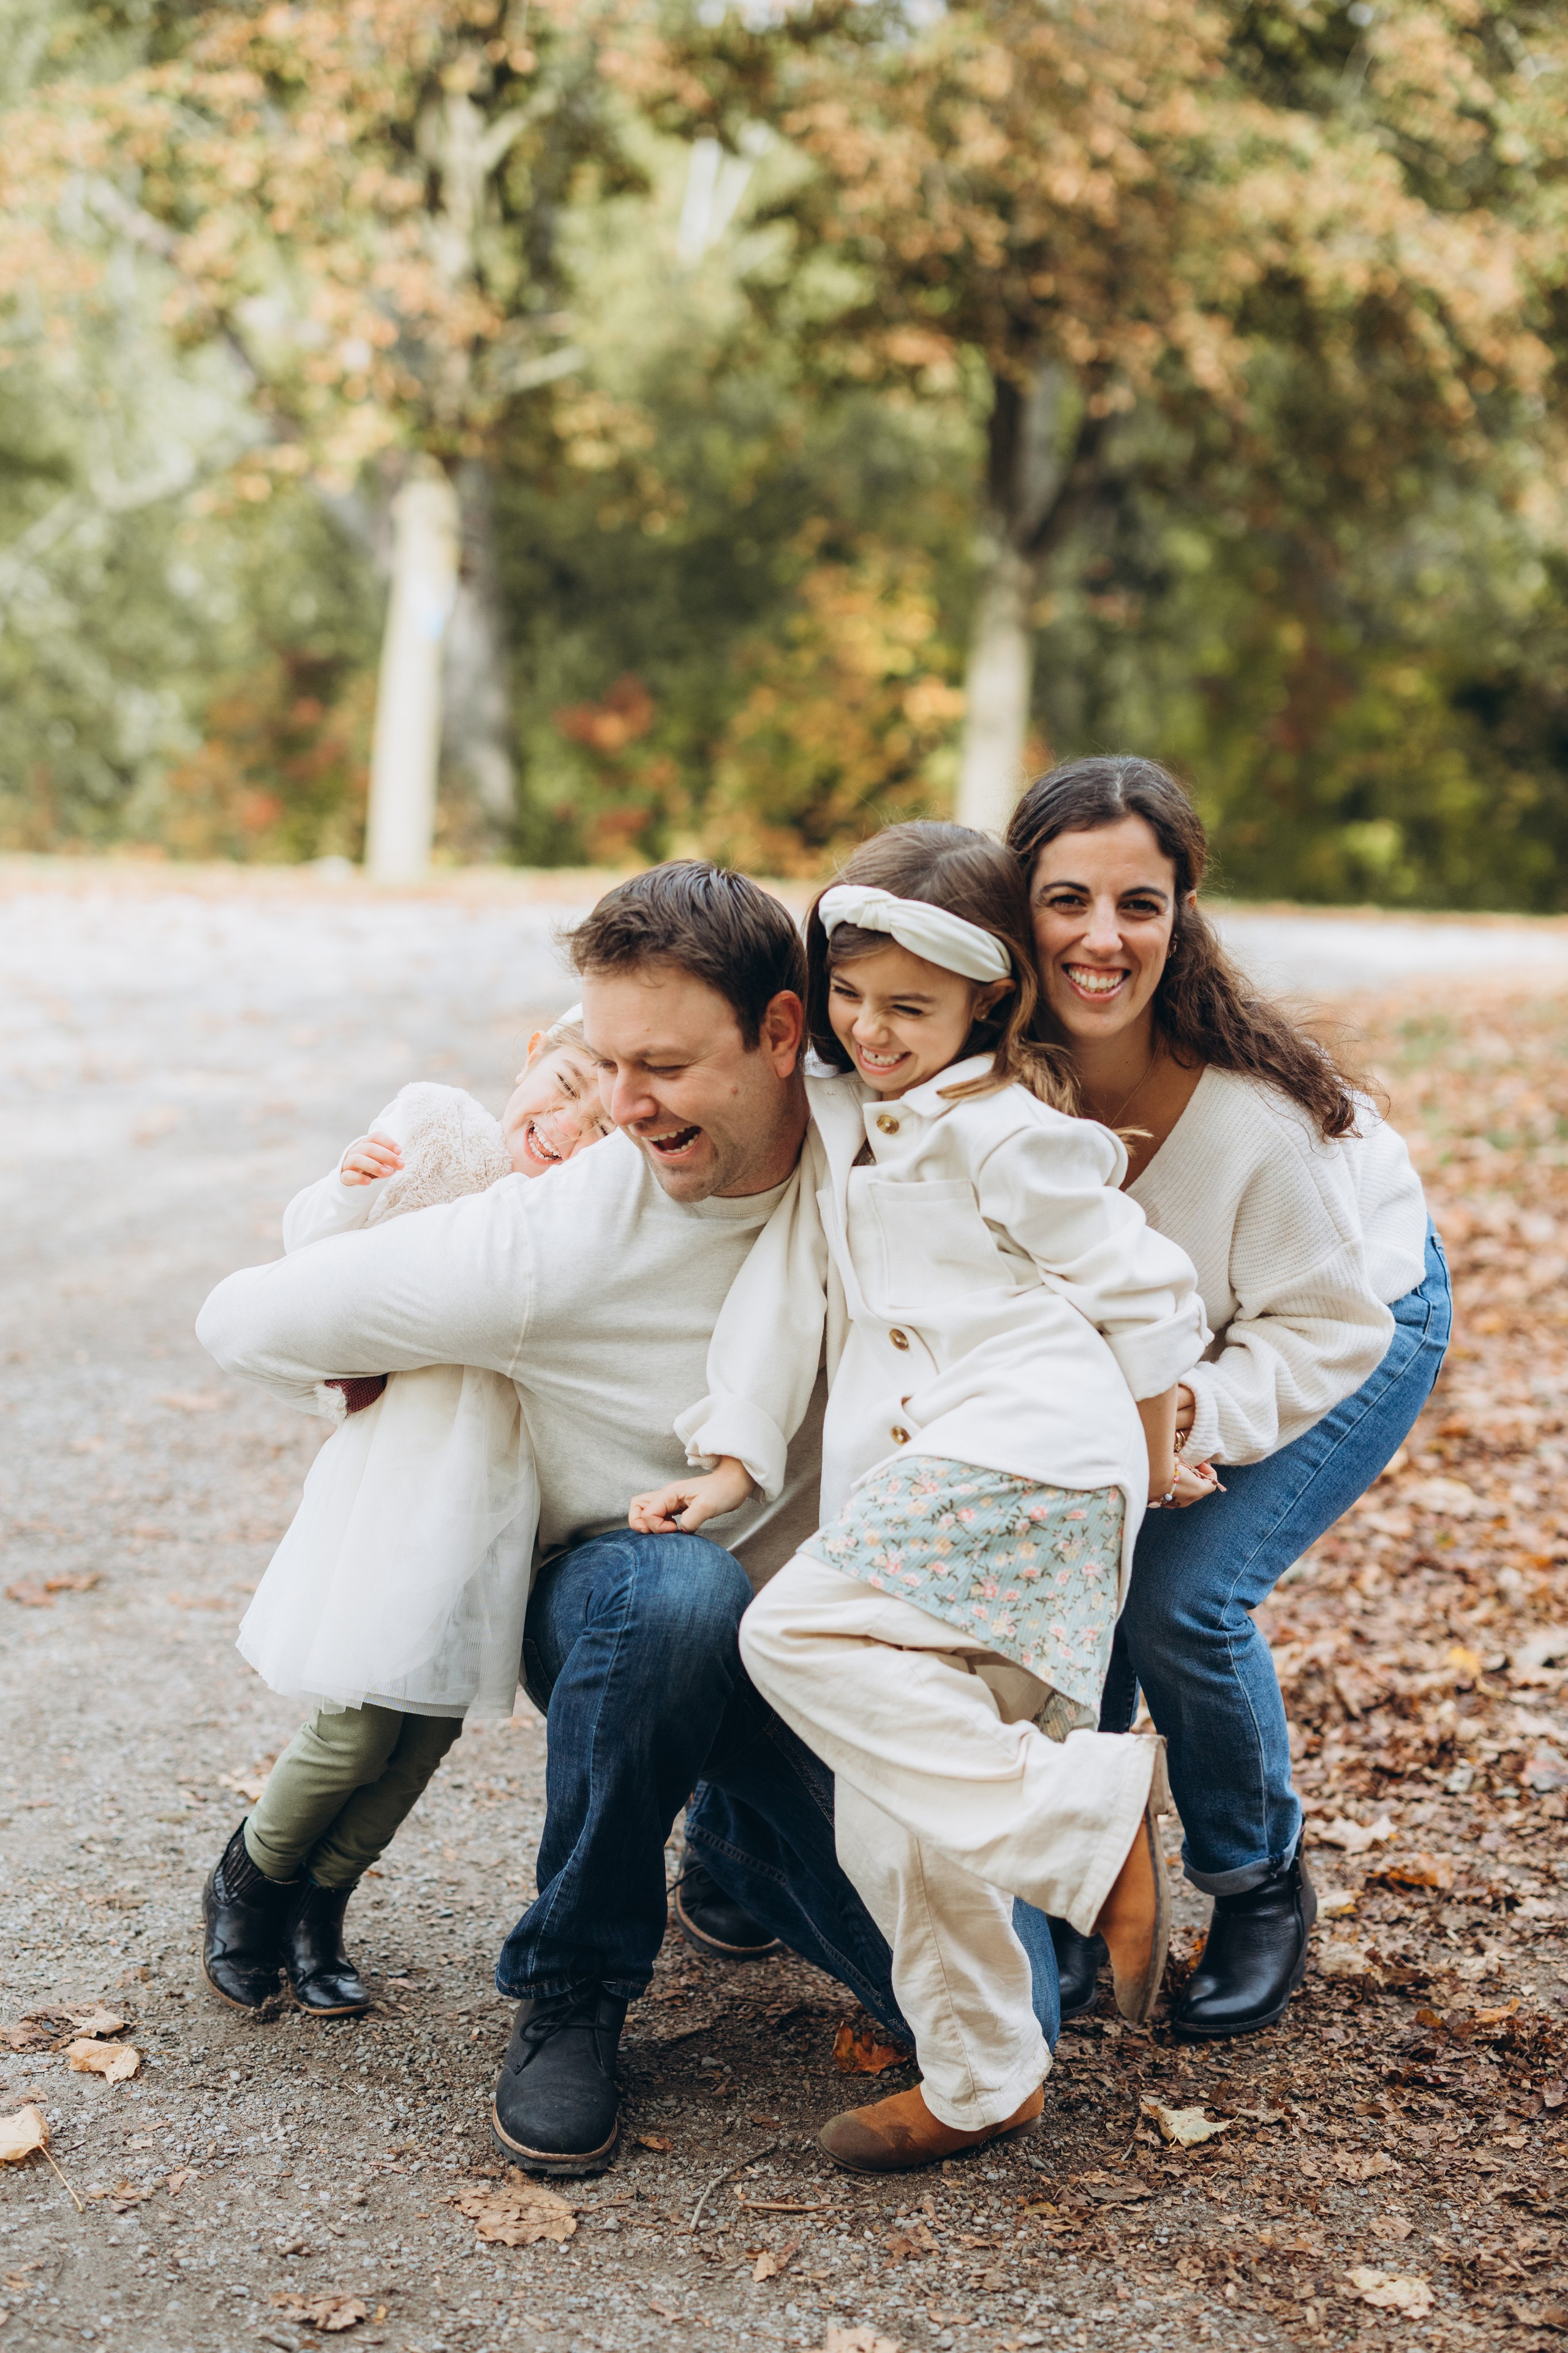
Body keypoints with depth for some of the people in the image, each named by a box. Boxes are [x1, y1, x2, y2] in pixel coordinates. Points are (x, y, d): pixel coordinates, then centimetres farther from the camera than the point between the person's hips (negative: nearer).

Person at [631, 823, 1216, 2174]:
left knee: (803, 1634, -28)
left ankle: (1092, 1815, -25)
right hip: (910, 1481, 8)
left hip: (1022, 1462, -8)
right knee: (892, 1824, 5)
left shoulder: (1007, 1138, -4)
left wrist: (1152, 1459, 12)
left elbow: (1146, 1293, 2)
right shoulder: (842, 1123, 17)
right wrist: (732, 1465, 12)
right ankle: (984, 2082, 19)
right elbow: (789, 1286, 18)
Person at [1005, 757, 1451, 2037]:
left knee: (1180, 1599, -18)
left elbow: (1326, 1326, -24)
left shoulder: (1256, 1105, -36)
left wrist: (1191, 1414, -38)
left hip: (1363, 1319, -4)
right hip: (1142, 1336, 4)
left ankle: (1262, 1887, 9)